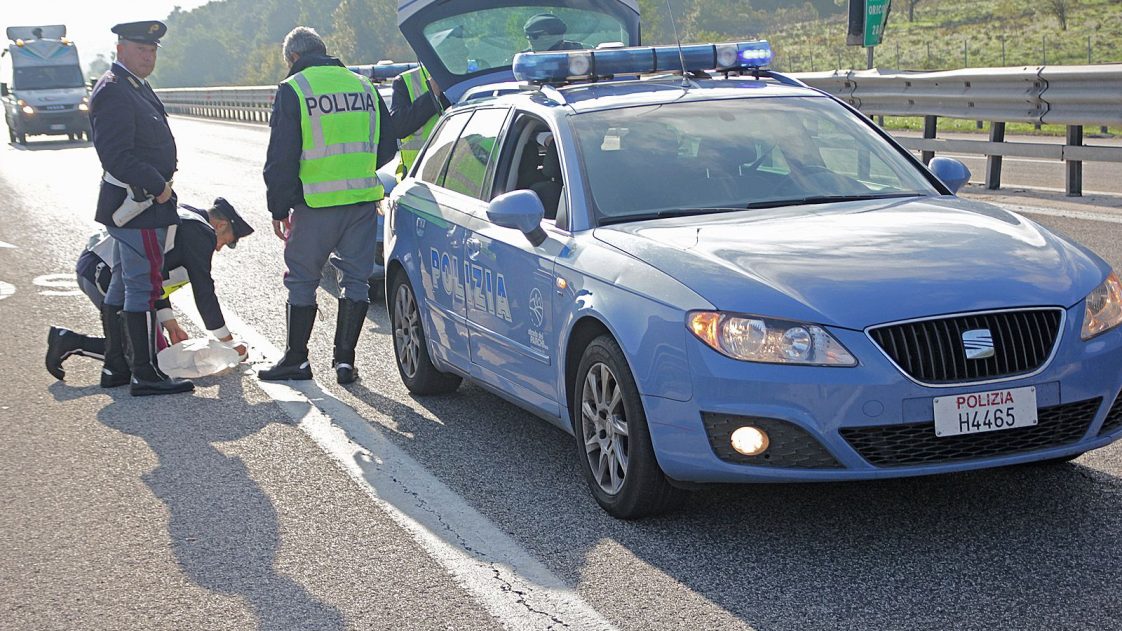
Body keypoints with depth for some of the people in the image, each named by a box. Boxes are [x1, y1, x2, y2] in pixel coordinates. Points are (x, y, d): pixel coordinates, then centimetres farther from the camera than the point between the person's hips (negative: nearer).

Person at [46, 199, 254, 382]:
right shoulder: (201, 233, -5)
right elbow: (204, 292, -3)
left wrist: (171, 325, 21)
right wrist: (228, 342, 8)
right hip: (108, 279, -10)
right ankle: (71, 342, -6)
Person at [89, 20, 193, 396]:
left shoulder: (135, 87, 17)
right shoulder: (113, 92, -17)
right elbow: (116, 156, -24)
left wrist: (160, 186, 16)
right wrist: (158, 187, -18)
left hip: (129, 205, 11)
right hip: (139, 205, -11)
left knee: (123, 284, 15)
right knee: (143, 286, -9)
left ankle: (115, 366, 23)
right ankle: (145, 375, -6)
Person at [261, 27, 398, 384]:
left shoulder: (293, 90, -4)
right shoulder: (363, 86, 11)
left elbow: (281, 159, -6)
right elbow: (387, 146, 16)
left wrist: (278, 208, 2)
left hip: (316, 204, -4)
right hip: (364, 199, 4)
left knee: (301, 280, 8)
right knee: (355, 278, 9)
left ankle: (296, 360, 14)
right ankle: (345, 360, 9)